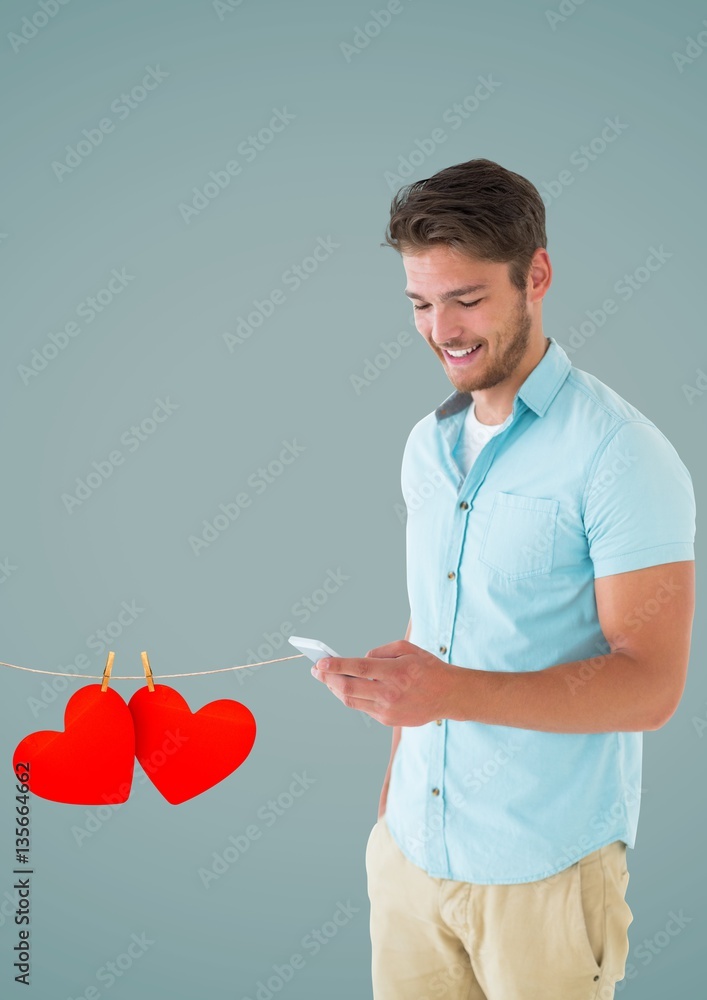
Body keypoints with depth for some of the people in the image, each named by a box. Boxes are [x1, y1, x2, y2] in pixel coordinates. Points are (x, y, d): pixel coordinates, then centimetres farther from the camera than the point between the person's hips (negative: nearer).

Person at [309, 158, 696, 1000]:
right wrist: (392, 787, 9)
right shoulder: (427, 445, 7)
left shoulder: (620, 456, -15)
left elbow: (649, 685, -19)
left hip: (544, 871, -5)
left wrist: (452, 691, -31)